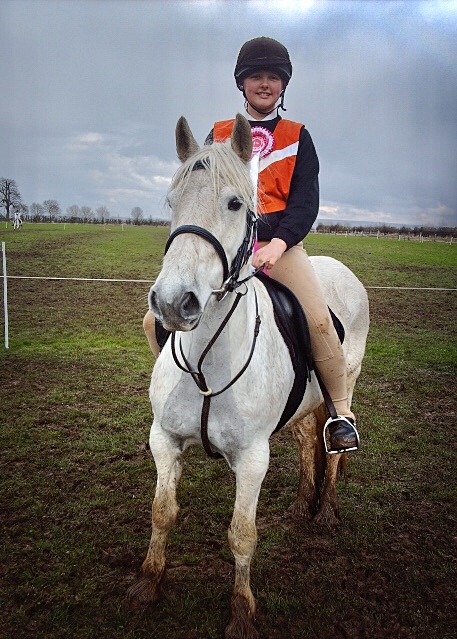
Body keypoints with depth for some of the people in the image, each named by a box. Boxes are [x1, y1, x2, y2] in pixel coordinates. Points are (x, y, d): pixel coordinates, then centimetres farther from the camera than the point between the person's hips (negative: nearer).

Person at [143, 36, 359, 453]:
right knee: (157, 320, -7)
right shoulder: (218, 136, 16)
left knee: (319, 320, -25)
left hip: (280, 244, -2)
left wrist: (277, 243, -18)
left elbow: (306, 200, 0)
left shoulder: (297, 137, 12)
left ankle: (342, 411, -4)